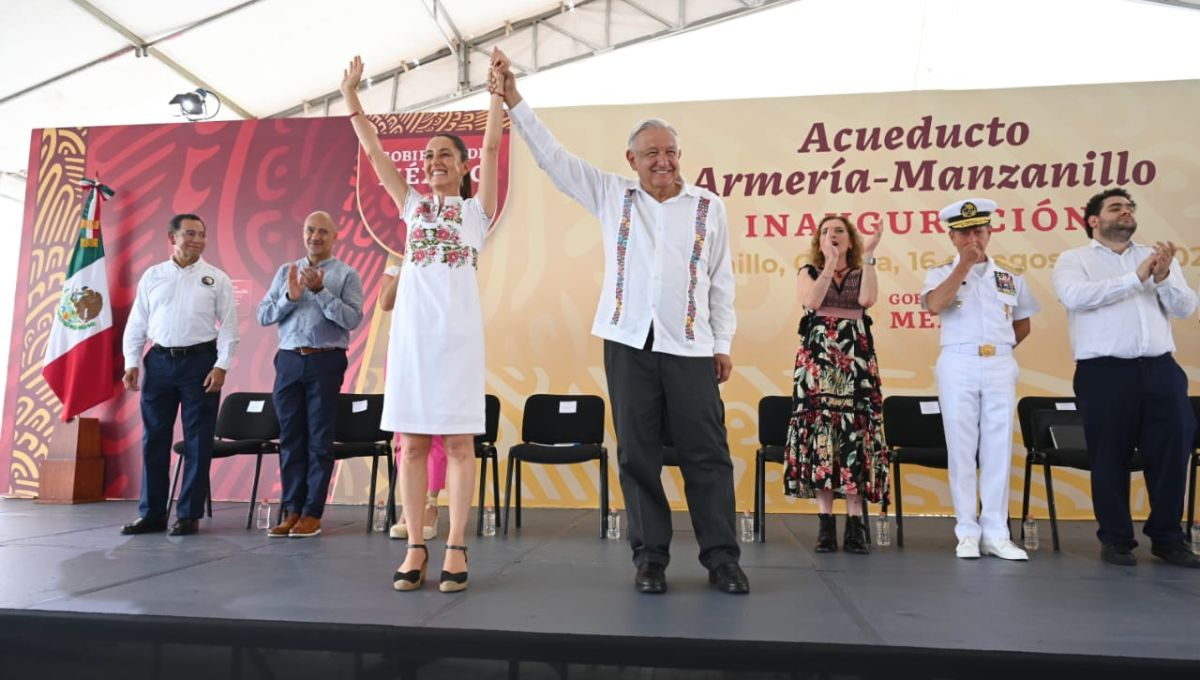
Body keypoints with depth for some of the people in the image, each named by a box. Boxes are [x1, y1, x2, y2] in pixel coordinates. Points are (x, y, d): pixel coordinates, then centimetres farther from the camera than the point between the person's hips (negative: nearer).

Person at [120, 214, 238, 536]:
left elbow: (228, 325, -1)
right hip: (159, 361, 2)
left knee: (197, 440, 1)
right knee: (154, 438, 6)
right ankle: (152, 512, 16)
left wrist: (221, 366, -10)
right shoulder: (152, 276, 9)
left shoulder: (217, 278, 2)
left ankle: (189, 514, 9)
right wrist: (131, 363, 1)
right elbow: (136, 323, 10)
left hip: (199, 361, -2)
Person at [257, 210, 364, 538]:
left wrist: (321, 291, -19)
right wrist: (290, 297, -10)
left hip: (325, 362, -4)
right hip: (289, 361, 4)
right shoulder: (285, 272, 15)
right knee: (290, 437, 6)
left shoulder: (346, 275, 3)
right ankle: (291, 510, 14)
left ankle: (312, 513, 7)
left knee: (319, 439, 1)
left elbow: (352, 319, -11)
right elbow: (263, 315, 7)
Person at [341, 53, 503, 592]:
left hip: (457, 330, -3)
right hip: (410, 329, 3)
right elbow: (374, 151, 17)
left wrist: (498, 89, -3)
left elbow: (492, 145, 1)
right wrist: (351, 96, 15)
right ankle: (415, 548, 10)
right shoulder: (413, 207, 18)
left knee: (458, 441, -1)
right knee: (411, 441, 3)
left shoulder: (476, 209, 9)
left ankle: (455, 548, 4)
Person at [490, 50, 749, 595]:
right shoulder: (611, 194, 9)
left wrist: (723, 343, 6)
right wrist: (513, 98, 1)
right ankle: (650, 557, 15)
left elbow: (721, 282, 10)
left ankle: (721, 557, 11)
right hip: (628, 342, 1)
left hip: (690, 345, 0)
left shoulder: (708, 207, 8)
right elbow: (552, 155, 7)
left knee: (706, 454, 1)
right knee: (637, 455, 5)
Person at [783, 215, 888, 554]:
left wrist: (868, 256, -8)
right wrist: (830, 262, -9)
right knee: (819, 428, -7)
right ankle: (826, 520, -3)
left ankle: (855, 522, -4)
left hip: (856, 357, 1)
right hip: (817, 357, 0)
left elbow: (867, 299, -9)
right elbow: (812, 301, -9)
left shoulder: (861, 273, 15)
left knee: (855, 429, -6)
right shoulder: (808, 272, 13)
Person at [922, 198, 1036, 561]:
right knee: (962, 448, -1)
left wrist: (1001, 348, 9)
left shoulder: (1010, 279, 14)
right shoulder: (941, 274, 6)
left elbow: (1022, 324, 23)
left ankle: (995, 532, 7)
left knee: (998, 449, 1)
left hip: (1001, 367, 3)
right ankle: (967, 532, 5)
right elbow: (935, 305, -15)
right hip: (958, 366, -2)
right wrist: (964, 265, -11)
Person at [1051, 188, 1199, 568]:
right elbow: (1075, 296, -15)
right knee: (1110, 457, 2)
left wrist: (1163, 277, -12)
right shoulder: (1074, 260, 6)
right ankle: (1116, 539, 15)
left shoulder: (1158, 257, 17)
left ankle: (1168, 538, 19)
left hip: (1161, 370, 4)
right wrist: (1137, 277, -16)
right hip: (1104, 372, -4)